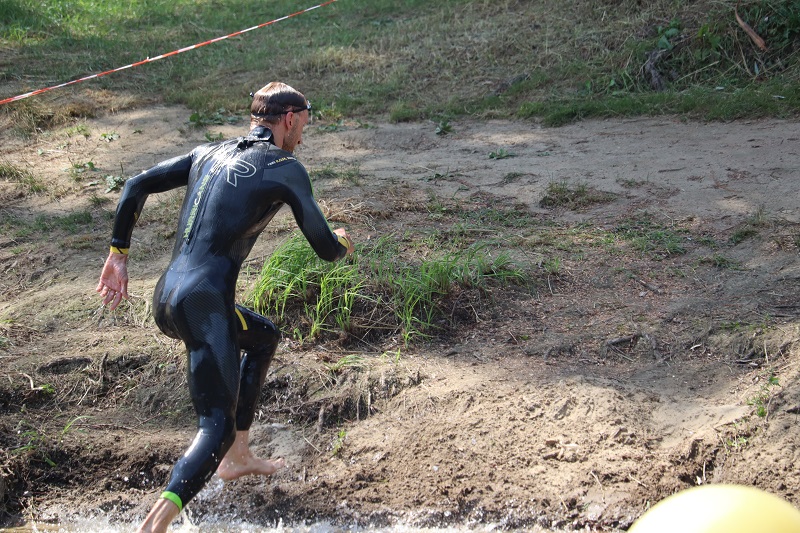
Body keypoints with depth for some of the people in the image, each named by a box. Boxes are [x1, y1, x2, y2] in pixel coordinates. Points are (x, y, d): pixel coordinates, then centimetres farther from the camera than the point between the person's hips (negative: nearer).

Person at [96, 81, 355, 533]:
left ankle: (238, 457, 33)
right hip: (204, 303, -8)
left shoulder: (209, 153, 17)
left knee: (264, 336, 30)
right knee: (217, 426, -4)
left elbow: (136, 186, 14)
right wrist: (342, 242, 26)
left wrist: (118, 255, 18)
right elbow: (326, 249, 2)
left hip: (165, 298, 8)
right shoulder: (286, 169, 0)